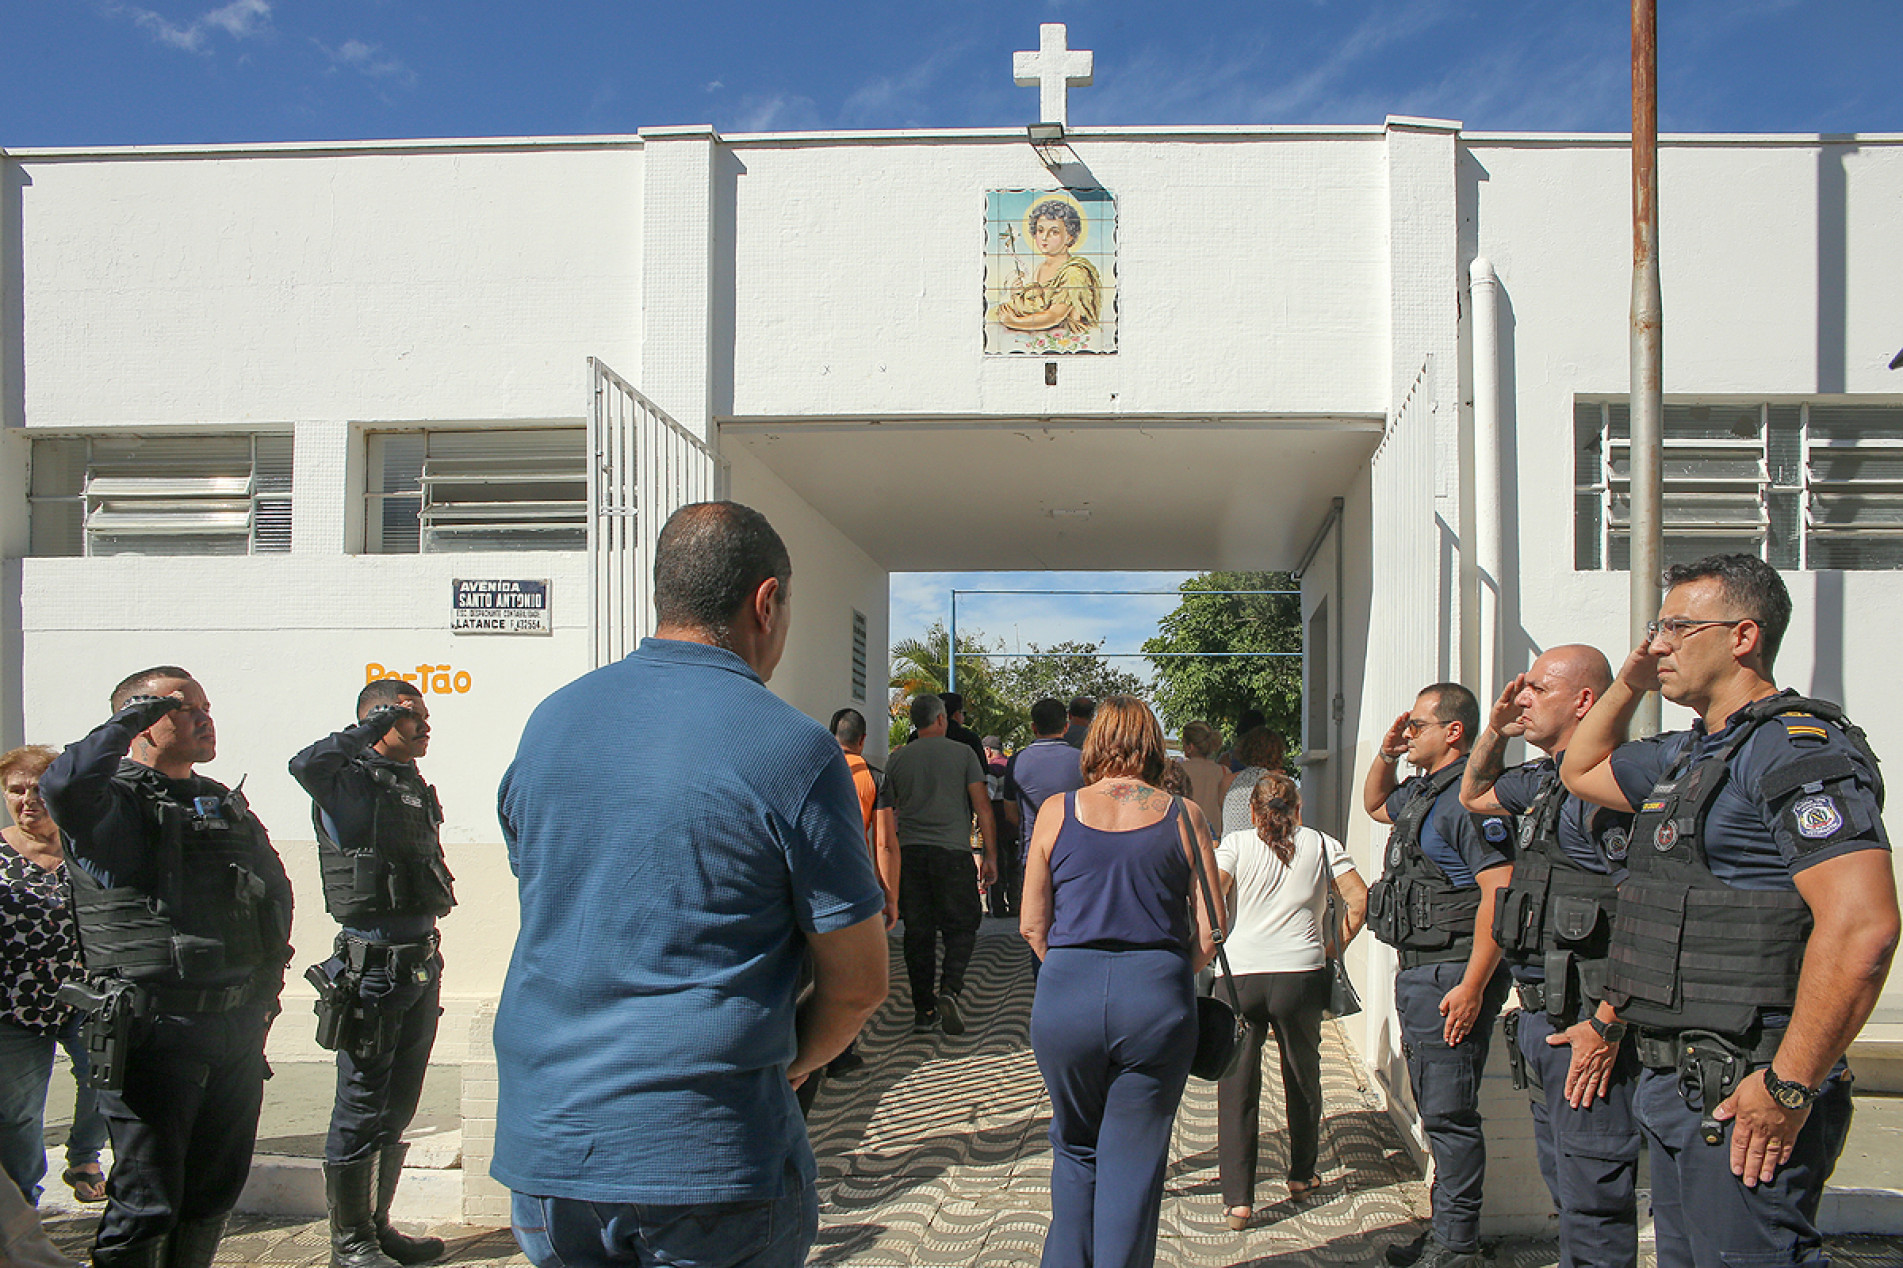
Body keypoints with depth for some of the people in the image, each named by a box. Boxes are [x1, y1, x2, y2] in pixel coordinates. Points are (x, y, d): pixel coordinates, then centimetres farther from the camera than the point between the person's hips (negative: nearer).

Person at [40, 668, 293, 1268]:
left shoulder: (227, 803, 16)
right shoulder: (116, 802, -6)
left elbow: (277, 888, 24)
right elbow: (63, 785, -31)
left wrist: (267, 981, 15)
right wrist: (132, 716, -18)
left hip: (239, 1029, 7)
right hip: (158, 1030, -7)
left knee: (215, 1193, 17)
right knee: (147, 1201, -1)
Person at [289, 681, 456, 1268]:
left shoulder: (417, 789, 14)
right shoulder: (351, 784, -10)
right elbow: (305, 764, -34)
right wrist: (375, 726, -21)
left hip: (421, 965, 8)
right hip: (373, 968, -8)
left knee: (398, 1109, 17)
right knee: (360, 1110, 2)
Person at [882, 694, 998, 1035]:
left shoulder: (898, 759, 8)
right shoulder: (962, 753, 1)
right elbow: (982, 806, -2)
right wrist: (991, 856, 3)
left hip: (910, 853, 3)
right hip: (953, 852, -3)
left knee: (918, 932, 7)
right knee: (961, 926, 7)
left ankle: (924, 1009, 9)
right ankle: (949, 989, -14)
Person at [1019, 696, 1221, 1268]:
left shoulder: (1057, 811, 3)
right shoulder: (1183, 815, 2)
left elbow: (1031, 925, 6)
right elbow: (1208, 931, 1)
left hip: (1065, 998, 1)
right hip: (1158, 1002, -1)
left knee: (1075, 1149, 22)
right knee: (1133, 1162, 11)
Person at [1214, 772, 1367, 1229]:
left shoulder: (1235, 843, 6)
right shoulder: (1322, 844, 10)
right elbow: (1359, 900, 2)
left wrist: (1219, 947, 5)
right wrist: (1335, 949, 12)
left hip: (1239, 973, -1)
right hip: (1301, 973, 1)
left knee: (1237, 1086, 6)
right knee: (1303, 1076, 21)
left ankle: (1237, 1199, 2)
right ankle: (1302, 1174, 35)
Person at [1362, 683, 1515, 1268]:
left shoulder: (1469, 796, -17)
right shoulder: (1423, 791, 14)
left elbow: (1501, 893, -24)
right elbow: (1375, 805, 36)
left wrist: (1471, 988, -25)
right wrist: (1385, 754, 15)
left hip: (1453, 974, -10)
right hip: (1419, 972, 11)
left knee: (1448, 1112, -3)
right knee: (1436, 1110, 17)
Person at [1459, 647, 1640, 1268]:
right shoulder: (1544, 779, 13)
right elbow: (1474, 795, 34)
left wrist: (1607, 1023, -23)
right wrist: (1495, 730, 16)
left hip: (1586, 1021, -10)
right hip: (1539, 1014, 10)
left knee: (1592, 1195, -3)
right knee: (1564, 1184, 19)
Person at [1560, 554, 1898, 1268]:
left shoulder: (1799, 748, -15)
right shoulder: (1688, 756, 16)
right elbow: (1582, 771, 34)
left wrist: (1788, 1087, -24)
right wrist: (1630, 683, 18)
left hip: (1741, 1095, -10)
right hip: (1674, 1080, 10)